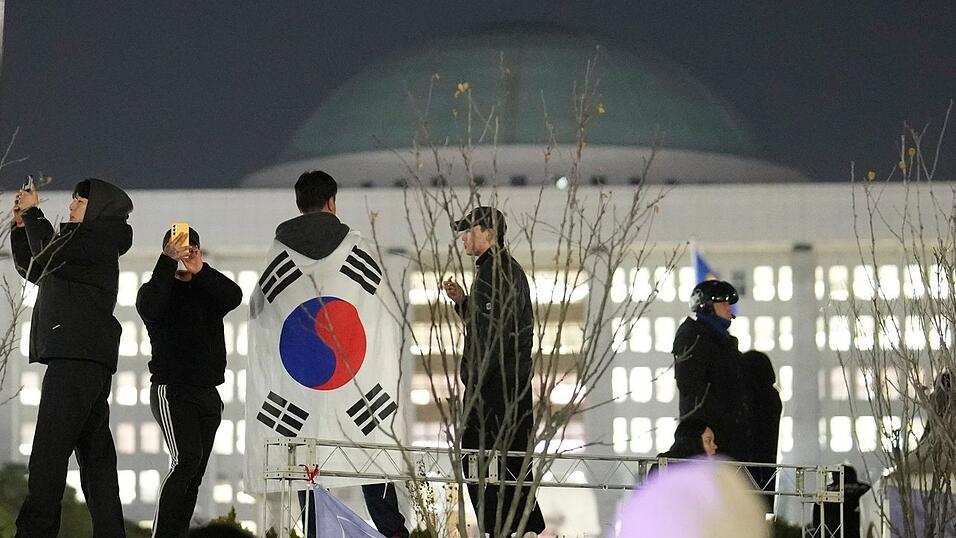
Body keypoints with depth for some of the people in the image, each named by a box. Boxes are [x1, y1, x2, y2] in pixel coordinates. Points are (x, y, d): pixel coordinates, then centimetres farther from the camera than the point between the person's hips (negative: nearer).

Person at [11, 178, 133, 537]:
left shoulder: (101, 238, -4)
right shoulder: (87, 244, 24)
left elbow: (49, 256, -17)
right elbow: (31, 269, 29)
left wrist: (33, 212, -2)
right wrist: (22, 224, 18)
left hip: (77, 357, -10)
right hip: (87, 359, 10)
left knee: (49, 450, -17)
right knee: (95, 452, 7)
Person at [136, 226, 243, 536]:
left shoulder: (208, 290, 14)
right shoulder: (158, 288, 4)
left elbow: (235, 296, -7)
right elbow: (149, 308, -20)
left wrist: (200, 271, -21)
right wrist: (169, 260, -23)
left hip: (208, 395, 6)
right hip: (172, 390, -6)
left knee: (193, 476, 3)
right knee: (186, 461, -23)